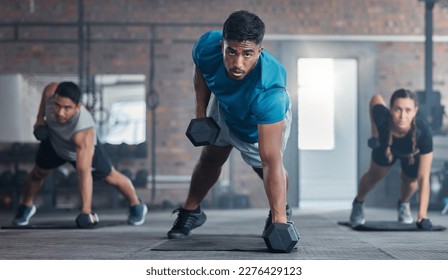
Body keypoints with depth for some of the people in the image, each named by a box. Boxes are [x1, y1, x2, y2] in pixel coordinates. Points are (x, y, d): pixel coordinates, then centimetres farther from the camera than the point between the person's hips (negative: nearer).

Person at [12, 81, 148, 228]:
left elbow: (84, 173, -50)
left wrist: (86, 210, -52)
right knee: (38, 173, 11)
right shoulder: (51, 92, -39)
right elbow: (50, 86, -10)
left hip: (83, 149, -4)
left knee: (110, 176, 7)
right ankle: (26, 207, 38)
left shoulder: (84, 133, -50)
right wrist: (40, 118, -12)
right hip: (53, 140, 4)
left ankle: (136, 205, 32)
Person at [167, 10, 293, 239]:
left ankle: (280, 214, 36)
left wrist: (280, 219, -52)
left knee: (262, 166, 4)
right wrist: (200, 111, -10)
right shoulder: (207, 46, -39)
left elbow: (271, 161, -50)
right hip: (224, 106, 4)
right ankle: (190, 212, 37)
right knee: (211, 158, 15)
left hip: (263, 120, -3)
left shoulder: (268, 92, -50)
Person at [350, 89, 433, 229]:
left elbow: (423, 178, -44)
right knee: (375, 176, 15)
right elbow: (376, 99, -16)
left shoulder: (423, 132, -47)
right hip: (386, 146, 1)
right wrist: (374, 131, -13)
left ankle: (404, 204, 43)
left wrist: (422, 214, -48)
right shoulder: (382, 117, -44)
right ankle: (358, 204, 46)